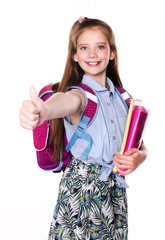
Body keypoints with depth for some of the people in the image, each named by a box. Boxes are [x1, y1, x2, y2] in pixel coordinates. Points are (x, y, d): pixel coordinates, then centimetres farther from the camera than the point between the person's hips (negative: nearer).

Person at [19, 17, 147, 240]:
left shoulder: (122, 97, 6)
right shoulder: (80, 94, -11)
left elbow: (141, 146, 12)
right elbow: (68, 100, -38)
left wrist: (138, 157, -12)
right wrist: (44, 111, -62)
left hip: (116, 191, 5)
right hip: (82, 191, -4)